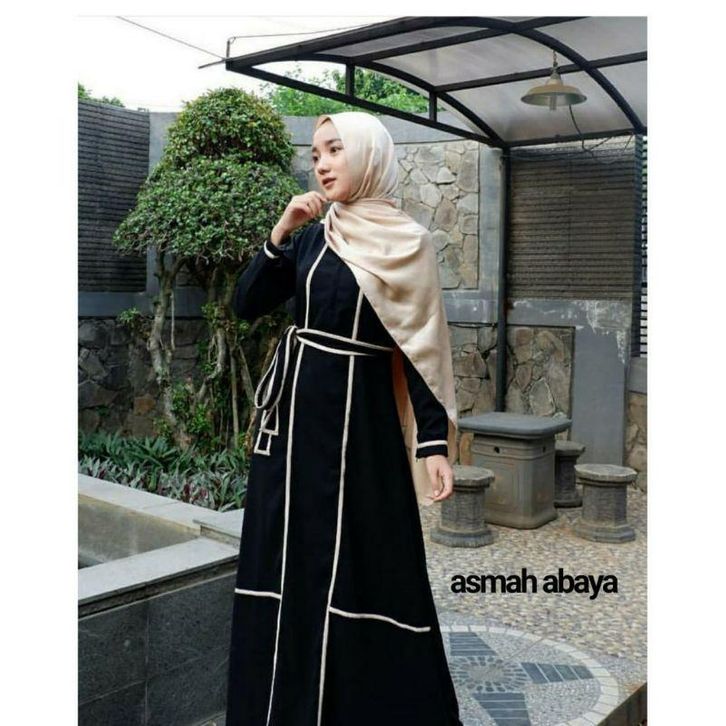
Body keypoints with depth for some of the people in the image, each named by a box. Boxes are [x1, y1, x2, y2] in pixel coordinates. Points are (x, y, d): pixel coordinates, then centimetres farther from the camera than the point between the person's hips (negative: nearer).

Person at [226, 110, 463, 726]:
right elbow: (247, 305, 5)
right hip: (294, 411, 5)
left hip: (357, 415, -4)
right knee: (288, 557, 9)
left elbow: (422, 346, -6)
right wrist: (280, 232, -6)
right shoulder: (310, 235, 8)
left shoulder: (408, 243, -3)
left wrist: (434, 441, -13)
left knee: (361, 562, 1)